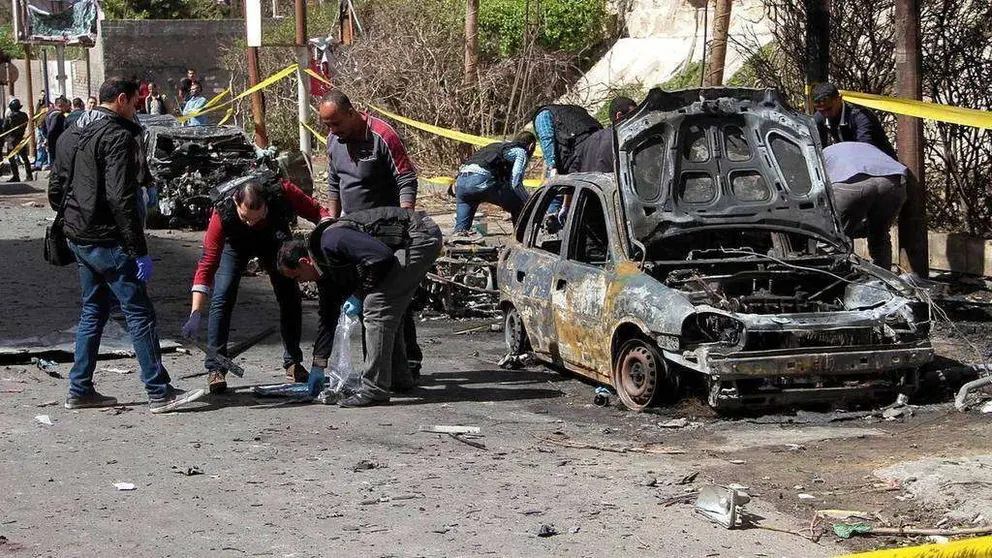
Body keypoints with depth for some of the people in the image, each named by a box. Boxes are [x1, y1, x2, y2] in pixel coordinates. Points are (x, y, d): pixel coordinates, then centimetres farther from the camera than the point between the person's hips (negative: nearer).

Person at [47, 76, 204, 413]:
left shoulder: (71, 135, 14)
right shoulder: (118, 136, -14)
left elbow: (56, 191, 18)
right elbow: (121, 198, -22)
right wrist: (139, 251, -20)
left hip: (78, 239, 9)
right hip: (108, 242, -9)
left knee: (93, 311, 18)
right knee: (140, 313, -4)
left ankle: (80, 389, 19)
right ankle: (159, 393, -3)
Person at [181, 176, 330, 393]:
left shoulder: (282, 192, -40)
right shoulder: (223, 212, -41)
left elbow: (317, 212, -24)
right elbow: (207, 264, -41)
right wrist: (196, 314, -47)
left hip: (274, 237, 2)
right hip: (236, 242, -2)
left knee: (290, 296, -1)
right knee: (222, 297, -16)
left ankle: (293, 363, 14)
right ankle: (215, 369, -11)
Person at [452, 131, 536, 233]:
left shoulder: (499, 146, 36)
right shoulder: (521, 152, 13)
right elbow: (515, 183, -1)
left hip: (460, 180, 7)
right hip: (482, 180, -7)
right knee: (519, 205, 10)